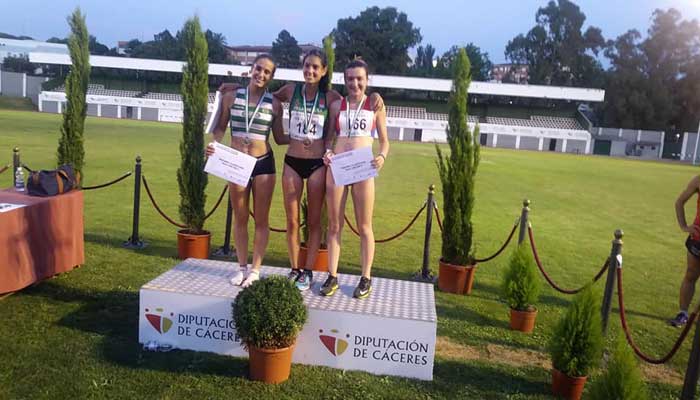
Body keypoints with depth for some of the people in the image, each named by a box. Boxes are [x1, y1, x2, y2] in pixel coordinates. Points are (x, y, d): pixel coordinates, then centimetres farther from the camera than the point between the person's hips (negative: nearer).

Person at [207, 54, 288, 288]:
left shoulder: (274, 104, 0)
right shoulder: (231, 97, 1)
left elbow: (279, 138, 6)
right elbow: (220, 127, 8)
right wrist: (213, 145, -10)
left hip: (263, 164, -1)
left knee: (261, 219, 6)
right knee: (240, 218, 11)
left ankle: (255, 270, 18)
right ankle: (242, 267, 25)